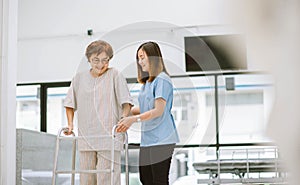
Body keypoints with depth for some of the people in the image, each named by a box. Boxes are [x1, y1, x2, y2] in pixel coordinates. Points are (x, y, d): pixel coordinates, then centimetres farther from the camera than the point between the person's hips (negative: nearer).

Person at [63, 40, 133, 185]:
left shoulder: (114, 75, 0)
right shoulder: (79, 78, 11)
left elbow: (126, 102, -2)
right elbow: (70, 104, 21)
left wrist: (123, 118, -18)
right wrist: (70, 124, 10)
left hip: (108, 137, -4)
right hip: (85, 137, 4)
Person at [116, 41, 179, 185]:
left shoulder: (162, 80, -10)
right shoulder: (146, 82, 19)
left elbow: (158, 111, -17)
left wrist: (134, 119, -21)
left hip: (161, 140, -9)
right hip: (147, 139, 9)